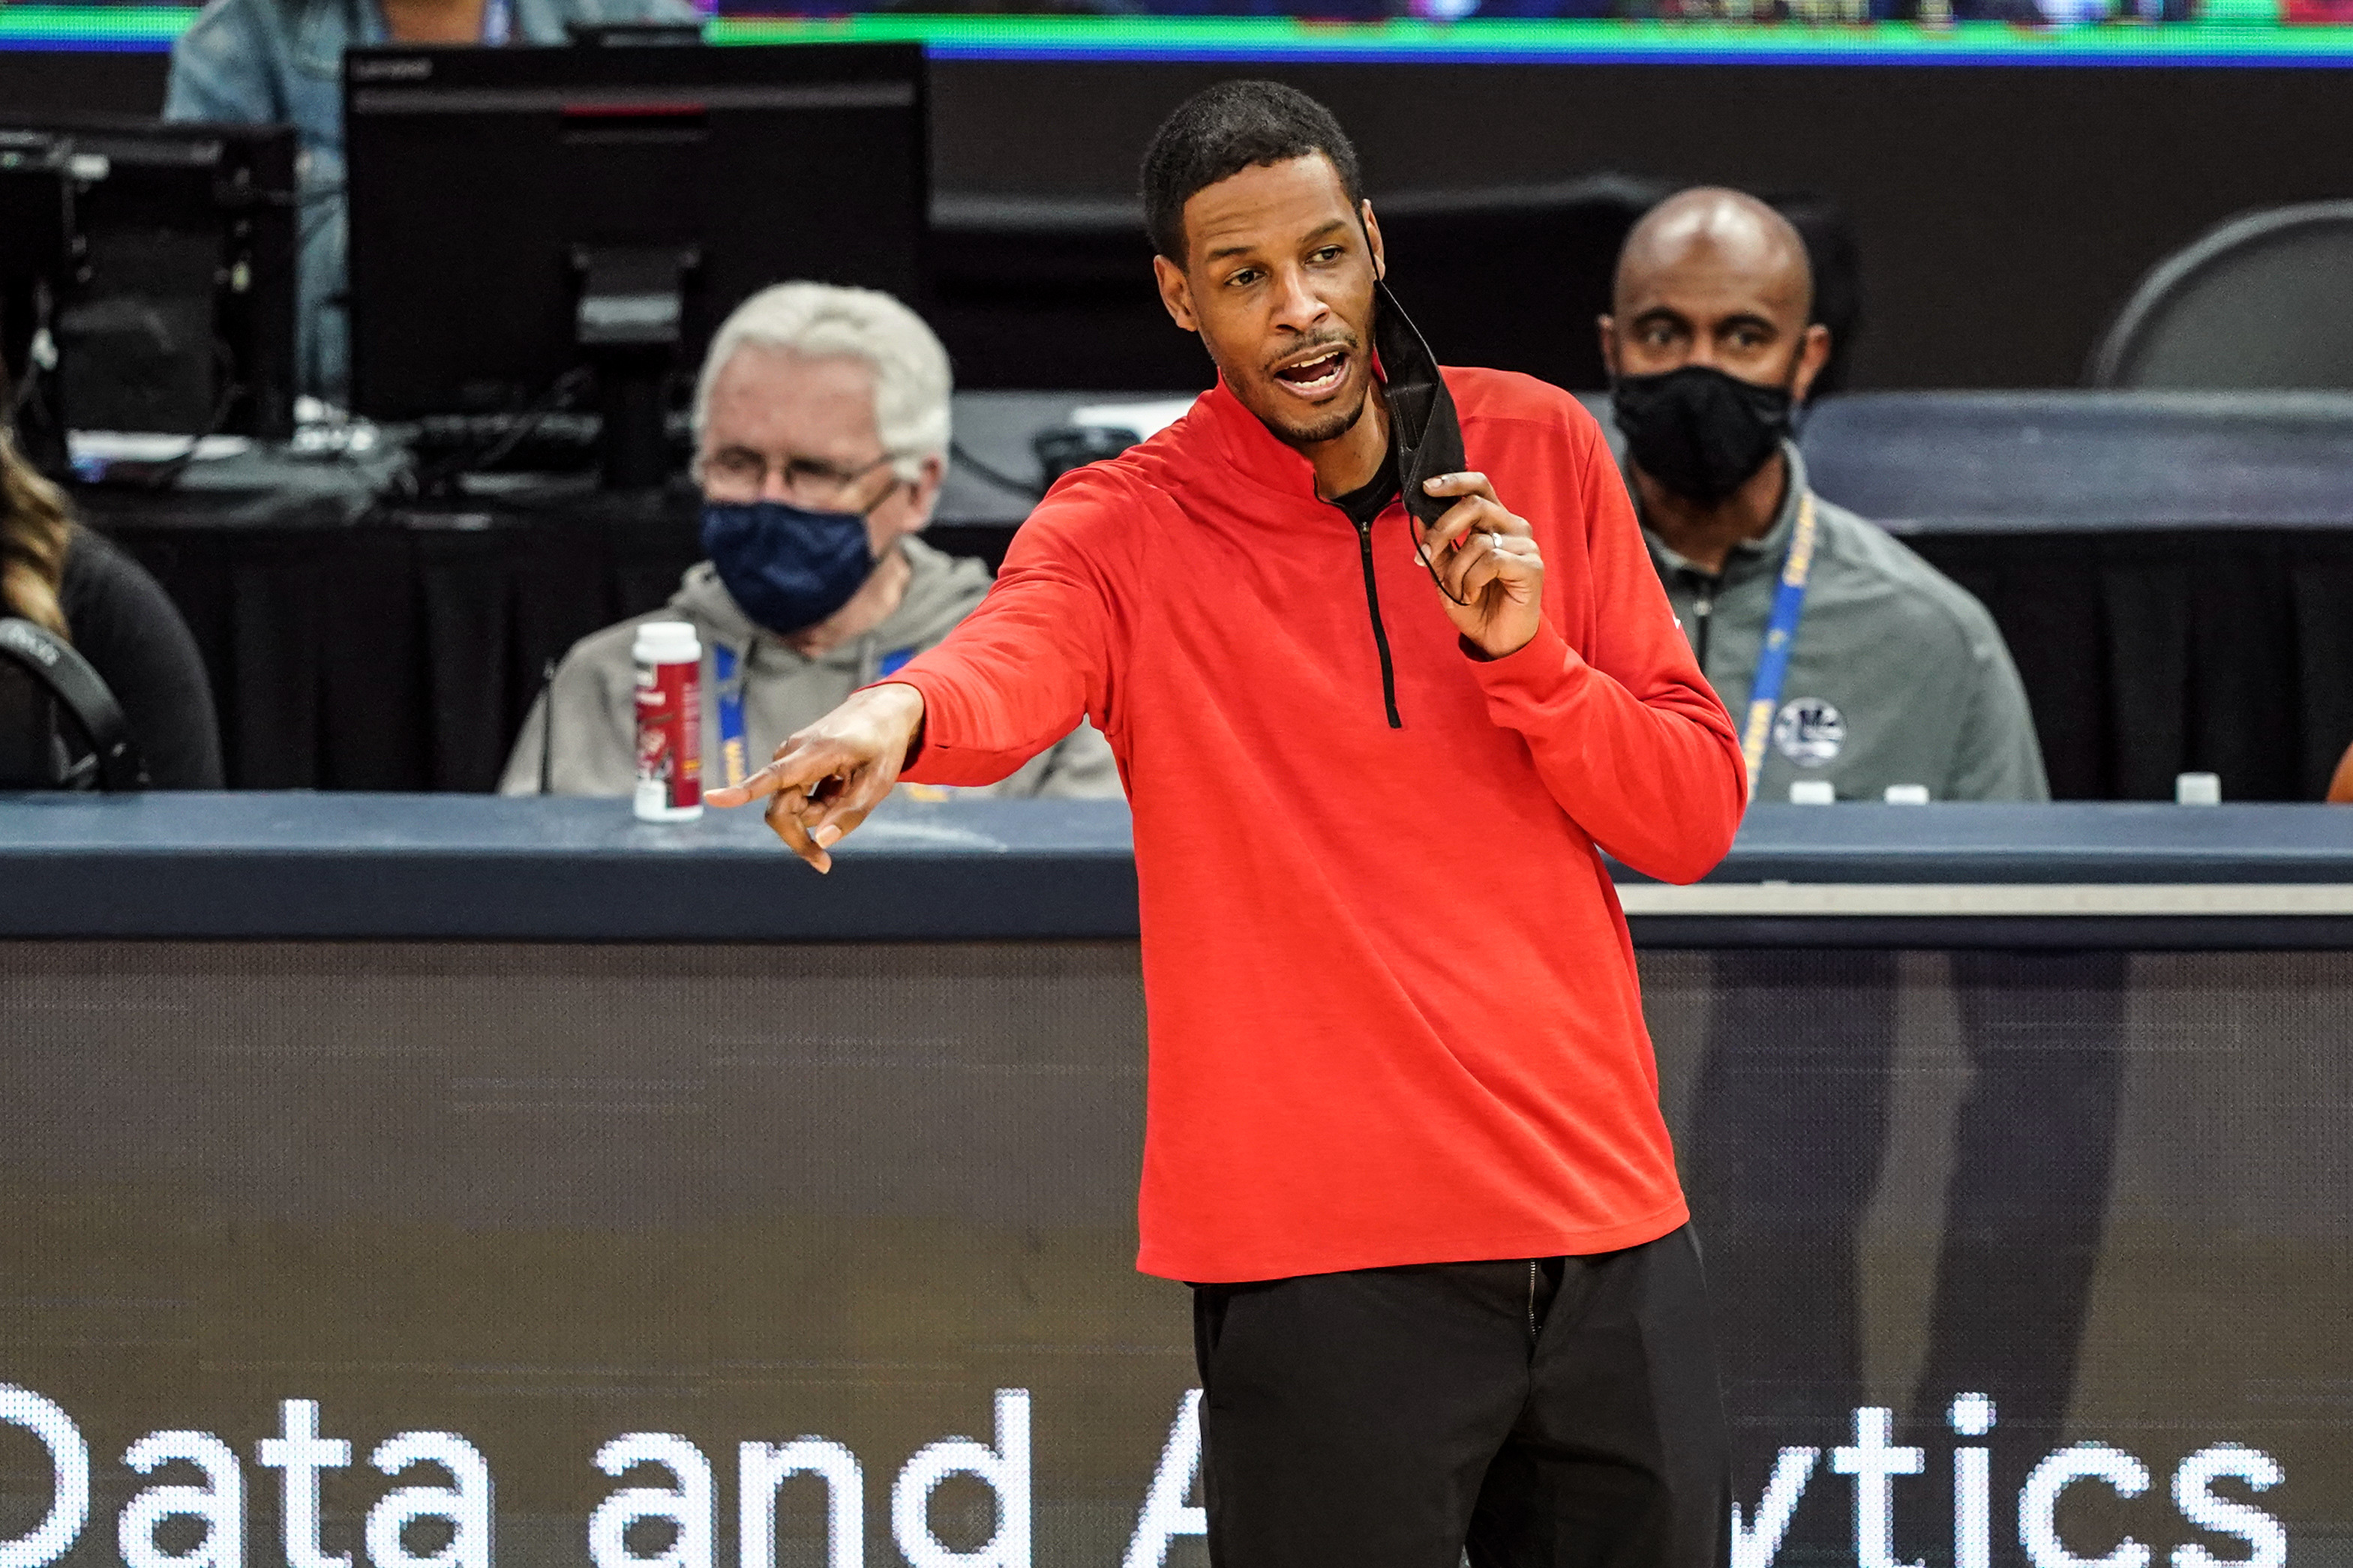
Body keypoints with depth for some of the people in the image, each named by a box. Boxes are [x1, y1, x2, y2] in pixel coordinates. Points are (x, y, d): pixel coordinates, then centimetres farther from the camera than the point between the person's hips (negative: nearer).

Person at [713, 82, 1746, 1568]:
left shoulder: (1539, 448, 7)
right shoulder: (1121, 530, -2)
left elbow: (1695, 819, 7)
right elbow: (1014, 661, -26)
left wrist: (1528, 654, -10)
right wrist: (903, 709, -49)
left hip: (1611, 1232, 4)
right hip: (1326, 1263, -4)